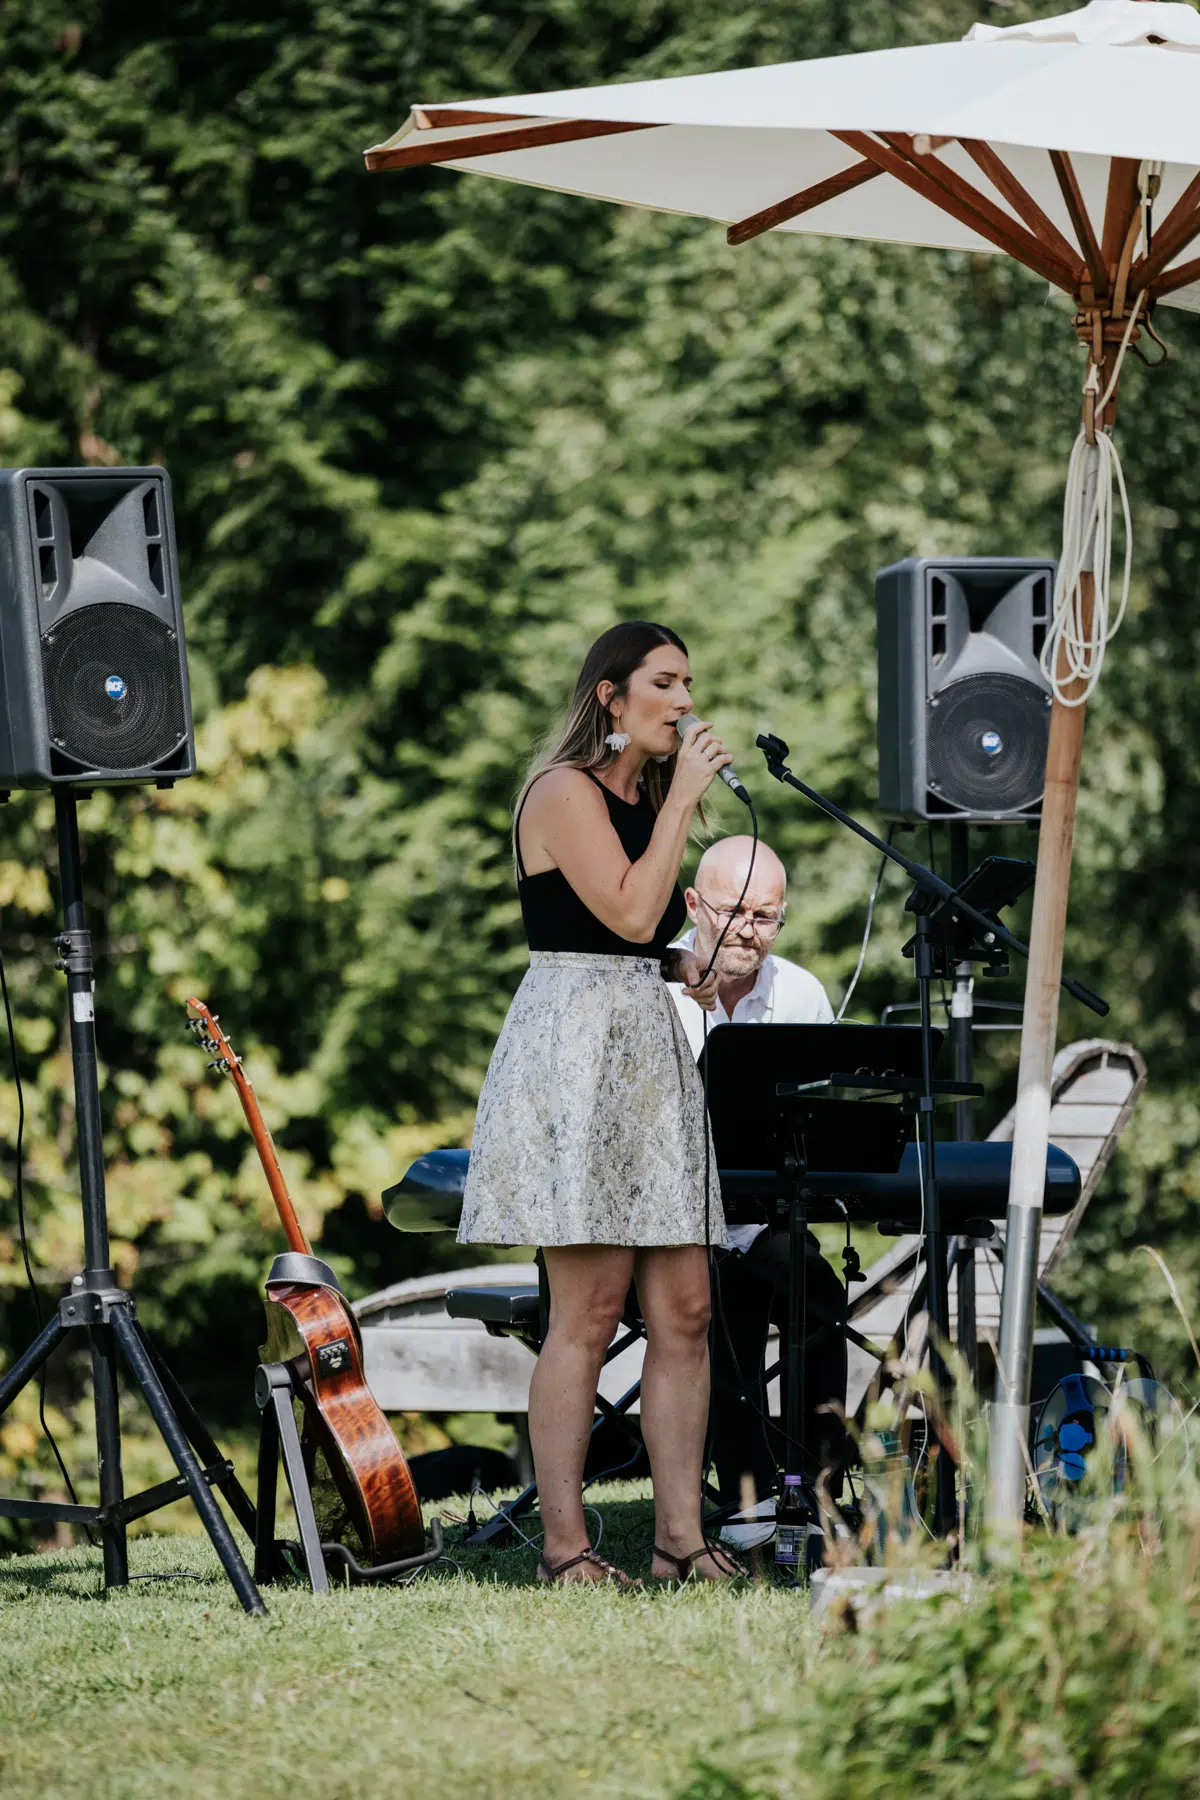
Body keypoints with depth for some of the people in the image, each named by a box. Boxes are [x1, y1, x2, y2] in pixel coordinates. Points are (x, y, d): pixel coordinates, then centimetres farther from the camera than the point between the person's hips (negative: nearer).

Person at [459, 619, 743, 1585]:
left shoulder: (641, 798, 21)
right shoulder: (566, 790, -7)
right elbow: (630, 912, -18)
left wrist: (685, 965, 9)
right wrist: (684, 799, -12)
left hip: (649, 1050, 9)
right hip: (577, 1043, -9)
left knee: (685, 1307, 1)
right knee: (589, 1312, -9)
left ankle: (680, 1538, 3)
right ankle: (565, 1545, -5)